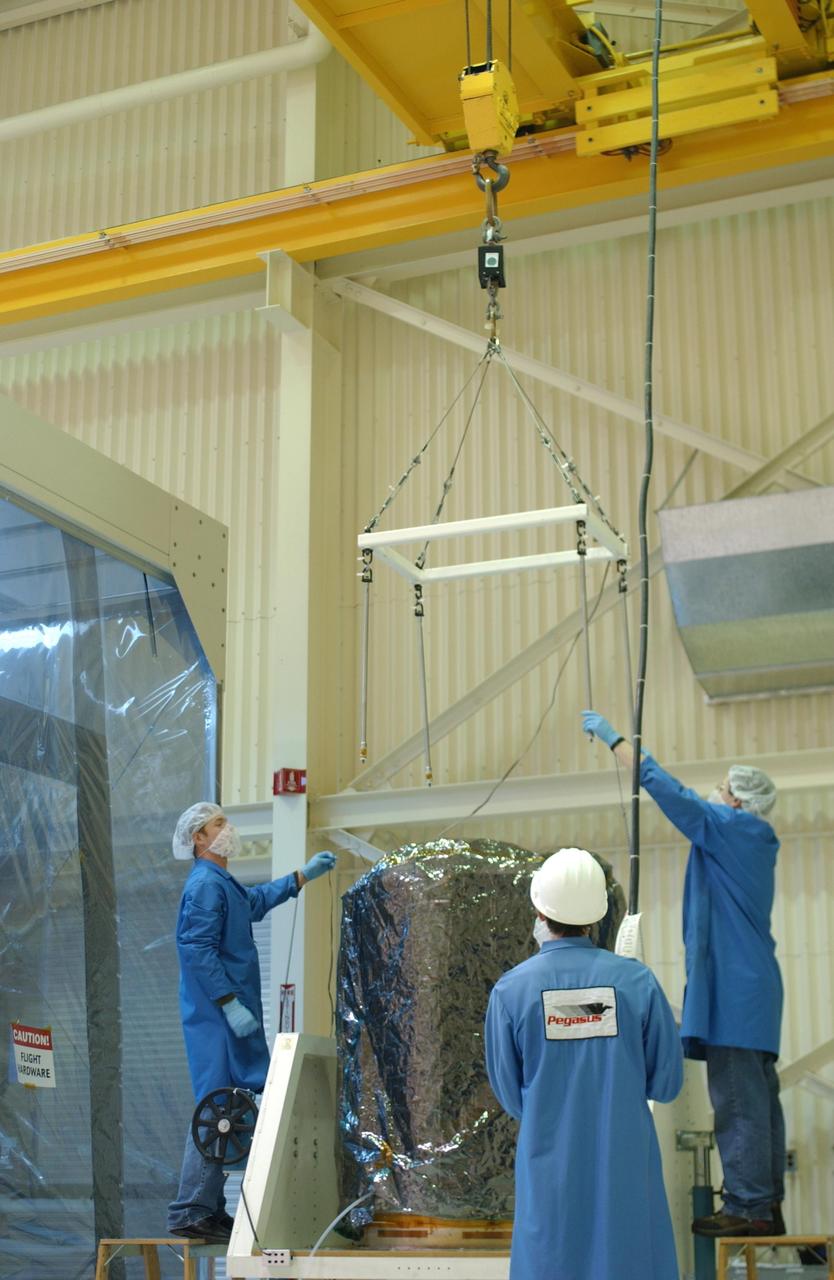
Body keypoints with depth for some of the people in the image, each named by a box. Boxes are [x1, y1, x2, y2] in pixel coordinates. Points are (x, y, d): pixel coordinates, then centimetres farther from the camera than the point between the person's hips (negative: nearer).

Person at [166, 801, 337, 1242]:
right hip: (217, 1019, -11)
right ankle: (191, 1213, -11)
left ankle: (209, 1210, 16)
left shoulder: (223, 884, 19)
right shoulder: (205, 885, -13)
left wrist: (304, 875, 41)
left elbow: (257, 901, 40)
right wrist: (230, 1003, -24)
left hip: (224, 1018, 11)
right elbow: (198, 950, -22)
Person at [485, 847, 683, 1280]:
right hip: (625, 1164, 0)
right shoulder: (636, 981, -8)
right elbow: (666, 1083, 0)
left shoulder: (510, 990, -9)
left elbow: (509, 1095, 2)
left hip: (551, 1167, 0)